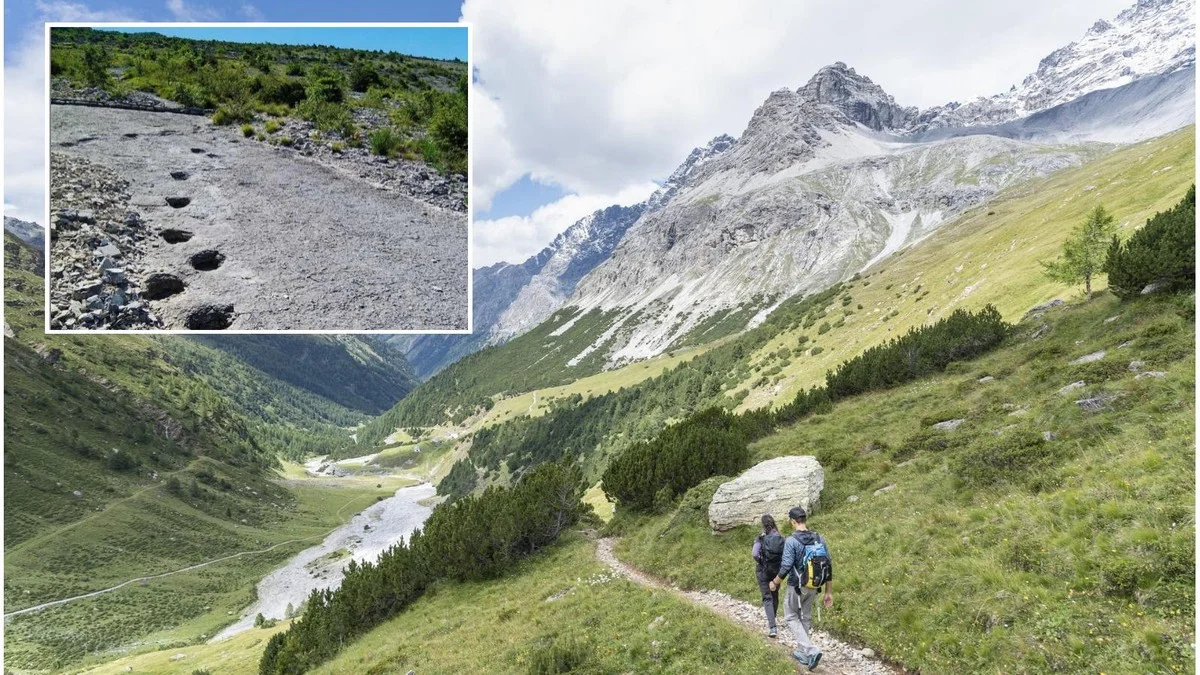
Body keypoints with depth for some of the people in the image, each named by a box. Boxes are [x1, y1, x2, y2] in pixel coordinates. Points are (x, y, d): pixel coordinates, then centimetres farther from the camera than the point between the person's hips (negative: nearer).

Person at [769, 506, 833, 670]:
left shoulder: (792, 541, -20)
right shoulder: (820, 539, -3)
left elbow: (785, 568, -22)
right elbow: (828, 567, 0)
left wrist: (774, 583, -4)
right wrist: (829, 592, 8)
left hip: (797, 587, -6)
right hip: (814, 586, 6)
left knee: (791, 617, 12)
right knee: (806, 617, 21)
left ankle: (811, 650, -3)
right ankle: (803, 653, 30)